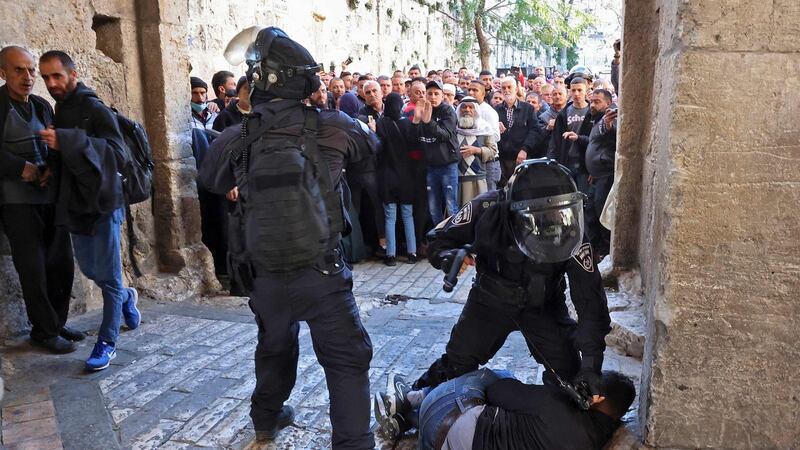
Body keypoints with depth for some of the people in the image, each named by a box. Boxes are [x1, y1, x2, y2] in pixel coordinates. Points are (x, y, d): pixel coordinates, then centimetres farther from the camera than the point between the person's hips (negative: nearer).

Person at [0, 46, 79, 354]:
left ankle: (57, 323, 22)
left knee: (62, 264, 6)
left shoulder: (42, 106, 13)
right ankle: (44, 330, 13)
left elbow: (57, 146, 13)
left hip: (53, 197, 5)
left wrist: (52, 168, -6)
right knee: (33, 268, -1)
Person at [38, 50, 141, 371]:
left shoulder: (96, 110, -11)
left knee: (107, 275, -2)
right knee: (89, 269, 17)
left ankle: (107, 342, 6)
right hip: (77, 204, 8)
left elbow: (117, 152, -26)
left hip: (102, 203, -8)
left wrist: (67, 141, -35)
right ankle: (126, 297, 42)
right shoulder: (58, 113, 12)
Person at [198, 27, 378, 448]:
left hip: (266, 274, 4)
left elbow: (210, 180, 18)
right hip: (322, 271, -3)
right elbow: (371, 141, 16)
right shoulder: (330, 125, -7)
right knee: (347, 359, 7)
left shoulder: (235, 138, -3)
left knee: (274, 348, 27)